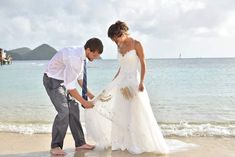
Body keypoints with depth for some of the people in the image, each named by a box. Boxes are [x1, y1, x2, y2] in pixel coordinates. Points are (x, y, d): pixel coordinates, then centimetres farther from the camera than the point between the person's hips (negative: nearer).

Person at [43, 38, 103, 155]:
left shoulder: (81, 54, -6)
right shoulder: (73, 58, -34)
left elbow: (79, 76, 10)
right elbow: (70, 86, -31)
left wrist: (88, 93, 5)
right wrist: (84, 102, -23)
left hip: (63, 80, 9)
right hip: (52, 81, -9)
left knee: (74, 109, 6)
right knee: (64, 112, -17)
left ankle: (80, 143, 14)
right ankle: (55, 146, -1)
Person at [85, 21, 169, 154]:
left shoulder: (136, 44, -8)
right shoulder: (120, 47, 10)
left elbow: (143, 64, -10)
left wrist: (141, 82, -21)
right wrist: (113, 82, 19)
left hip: (133, 81, -7)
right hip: (121, 81, 7)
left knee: (137, 114, -3)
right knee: (118, 113, 5)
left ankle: (141, 144, 9)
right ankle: (121, 141, 17)